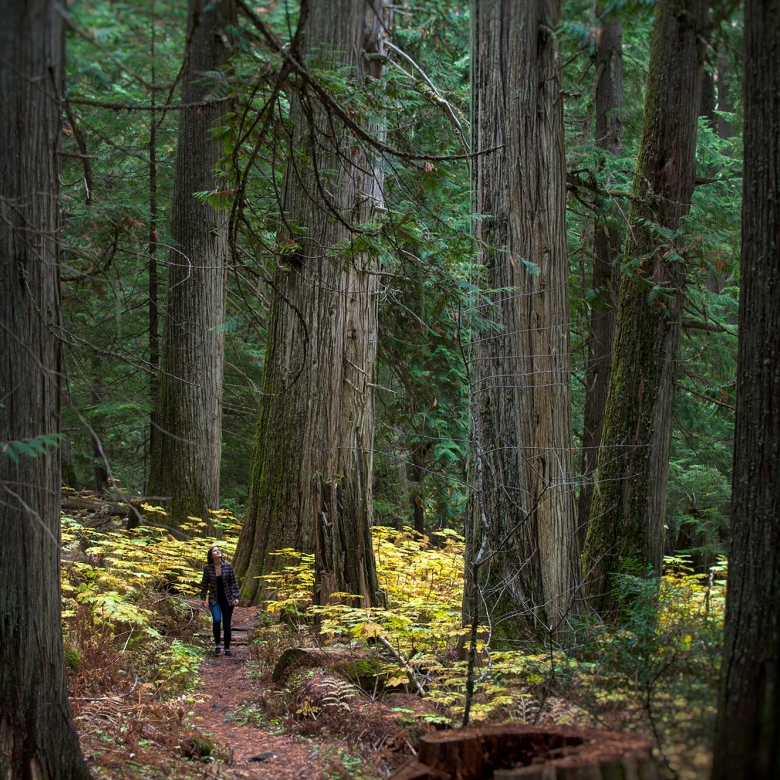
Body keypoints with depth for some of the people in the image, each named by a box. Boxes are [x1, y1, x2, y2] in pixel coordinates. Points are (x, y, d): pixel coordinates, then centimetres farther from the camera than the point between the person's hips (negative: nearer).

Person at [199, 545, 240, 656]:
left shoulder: (227, 566, -5)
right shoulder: (207, 568, -5)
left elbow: (234, 582, 0)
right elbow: (204, 584, 5)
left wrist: (235, 597, -6)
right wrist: (203, 598, 1)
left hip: (227, 600, 1)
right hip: (214, 600, -1)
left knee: (226, 625, 4)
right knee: (217, 620, -22)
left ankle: (227, 649, 17)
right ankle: (217, 645, -5)